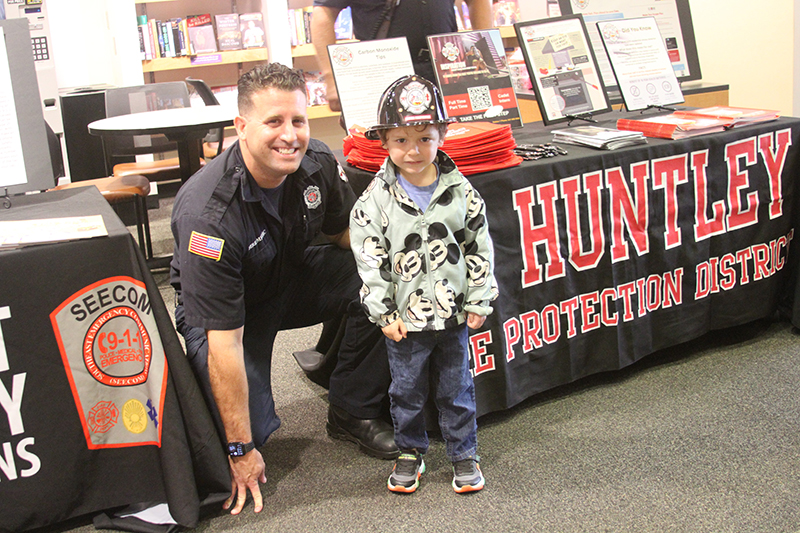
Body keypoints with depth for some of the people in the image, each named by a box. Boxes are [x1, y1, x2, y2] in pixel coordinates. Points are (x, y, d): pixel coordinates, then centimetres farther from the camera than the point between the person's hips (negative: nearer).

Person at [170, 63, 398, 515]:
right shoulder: (209, 214, -33)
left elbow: (347, 232, 5)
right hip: (223, 308, -5)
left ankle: (353, 411, 0)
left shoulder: (319, 164, -17)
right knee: (247, 430, -22)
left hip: (294, 277, 5)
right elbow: (225, 343, -31)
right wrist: (242, 450, -26)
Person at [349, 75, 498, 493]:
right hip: (405, 317, -1)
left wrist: (479, 301, 0)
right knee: (406, 391, 14)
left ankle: (464, 454, 32)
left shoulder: (459, 191, -5)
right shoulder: (376, 199, -9)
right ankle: (410, 452, 35)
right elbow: (369, 261, -6)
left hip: (453, 313, 1)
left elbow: (479, 247, 1)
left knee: (457, 389, 14)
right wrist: (384, 314, -7)